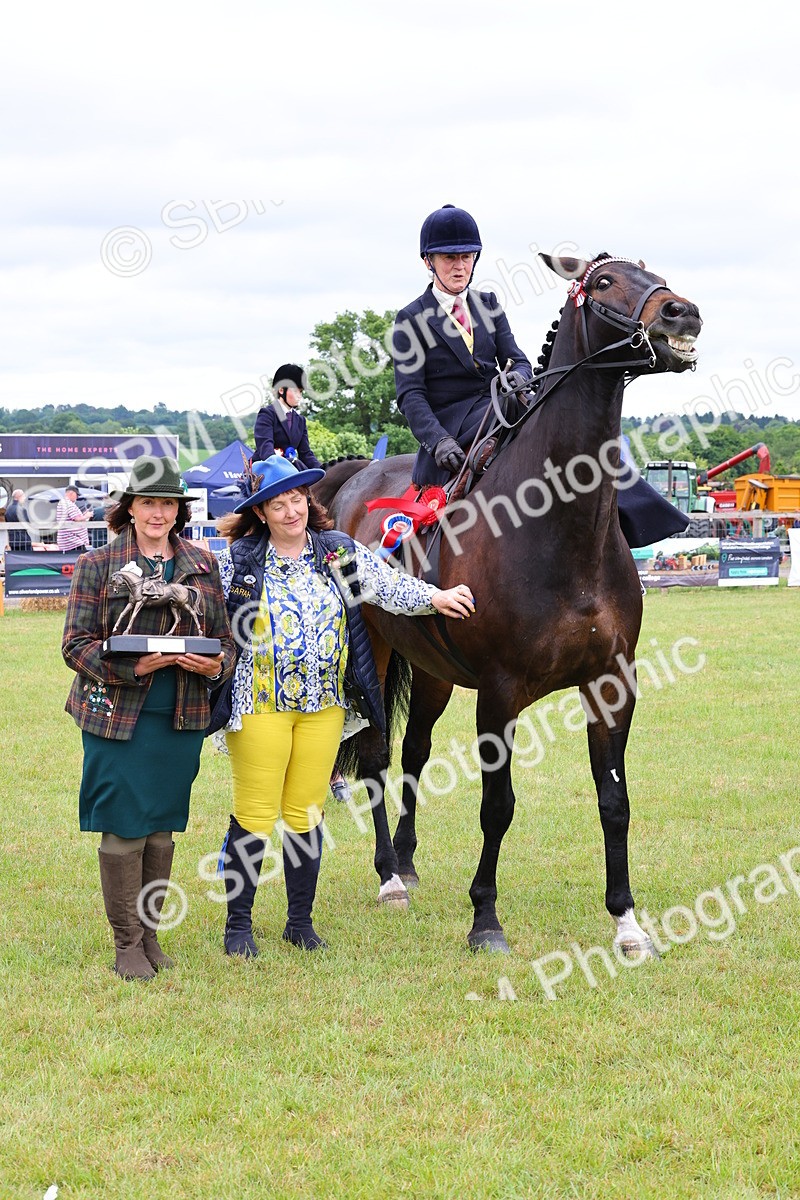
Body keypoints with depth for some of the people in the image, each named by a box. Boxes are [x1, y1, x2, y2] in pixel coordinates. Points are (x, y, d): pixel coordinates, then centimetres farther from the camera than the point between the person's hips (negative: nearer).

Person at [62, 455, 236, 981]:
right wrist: (132, 666, -21)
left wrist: (215, 666, -10)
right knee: (124, 830, -2)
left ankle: (151, 933, 22)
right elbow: (77, 645, -5)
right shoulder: (97, 565, 0)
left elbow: (227, 637, 13)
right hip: (117, 716, -3)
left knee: (163, 830, 10)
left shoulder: (203, 564, 10)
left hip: (182, 719, 3)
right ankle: (127, 943, 8)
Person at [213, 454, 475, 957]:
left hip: (323, 706, 3)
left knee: (306, 815, 9)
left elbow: (387, 584, 0)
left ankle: (301, 921, 21)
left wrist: (434, 597, -13)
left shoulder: (340, 552, 5)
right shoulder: (239, 560, -2)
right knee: (253, 818, 0)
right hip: (260, 704, -3)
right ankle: (239, 924, 11)